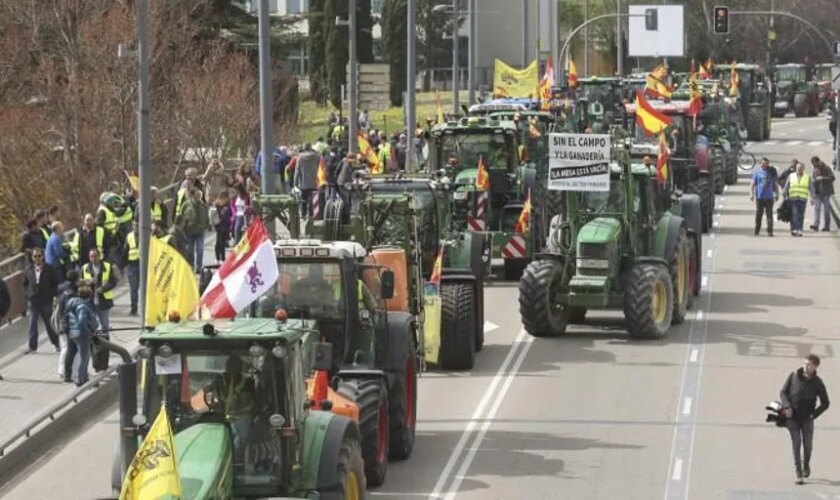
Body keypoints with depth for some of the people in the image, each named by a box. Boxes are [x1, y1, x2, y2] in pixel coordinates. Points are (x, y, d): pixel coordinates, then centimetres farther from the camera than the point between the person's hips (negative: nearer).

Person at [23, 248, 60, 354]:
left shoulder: (49, 269, -7)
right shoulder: (28, 269, 0)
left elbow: (55, 283, 0)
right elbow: (25, 284, 14)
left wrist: (51, 295, -6)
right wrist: (28, 293, 4)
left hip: (46, 301, -2)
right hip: (33, 301, 2)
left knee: (49, 323, 10)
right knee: (32, 324, -3)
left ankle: (56, 343, 26)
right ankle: (32, 346, 3)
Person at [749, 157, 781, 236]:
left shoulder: (771, 172, 11)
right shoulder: (757, 173, 6)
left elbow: (775, 184, 18)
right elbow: (752, 184, 2)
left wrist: (777, 194, 12)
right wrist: (751, 194, -9)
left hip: (769, 197, 1)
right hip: (759, 197, -1)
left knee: (769, 214, -5)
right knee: (758, 214, 4)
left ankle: (770, 231, -7)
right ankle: (756, 232, 13)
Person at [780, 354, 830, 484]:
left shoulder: (817, 383, -5)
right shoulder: (794, 376, -5)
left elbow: (825, 403, 3)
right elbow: (783, 392, 0)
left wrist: (814, 415, -8)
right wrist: (787, 406, -15)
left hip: (807, 419, 0)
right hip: (792, 417, 0)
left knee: (808, 445, 0)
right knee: (796, 444, -8)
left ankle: (806, 464, 32)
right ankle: (799, 474, -6)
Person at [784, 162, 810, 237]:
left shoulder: (807, 177, 11)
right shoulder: (791, 176, 10)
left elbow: (811, 188, 14)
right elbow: (786, 188, 14)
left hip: (803, 199, 1)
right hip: (793, 199, -1)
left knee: (801, 216, 0)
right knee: (794, 214, -13)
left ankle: (799, 231, 4)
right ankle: (794, 229, -18)